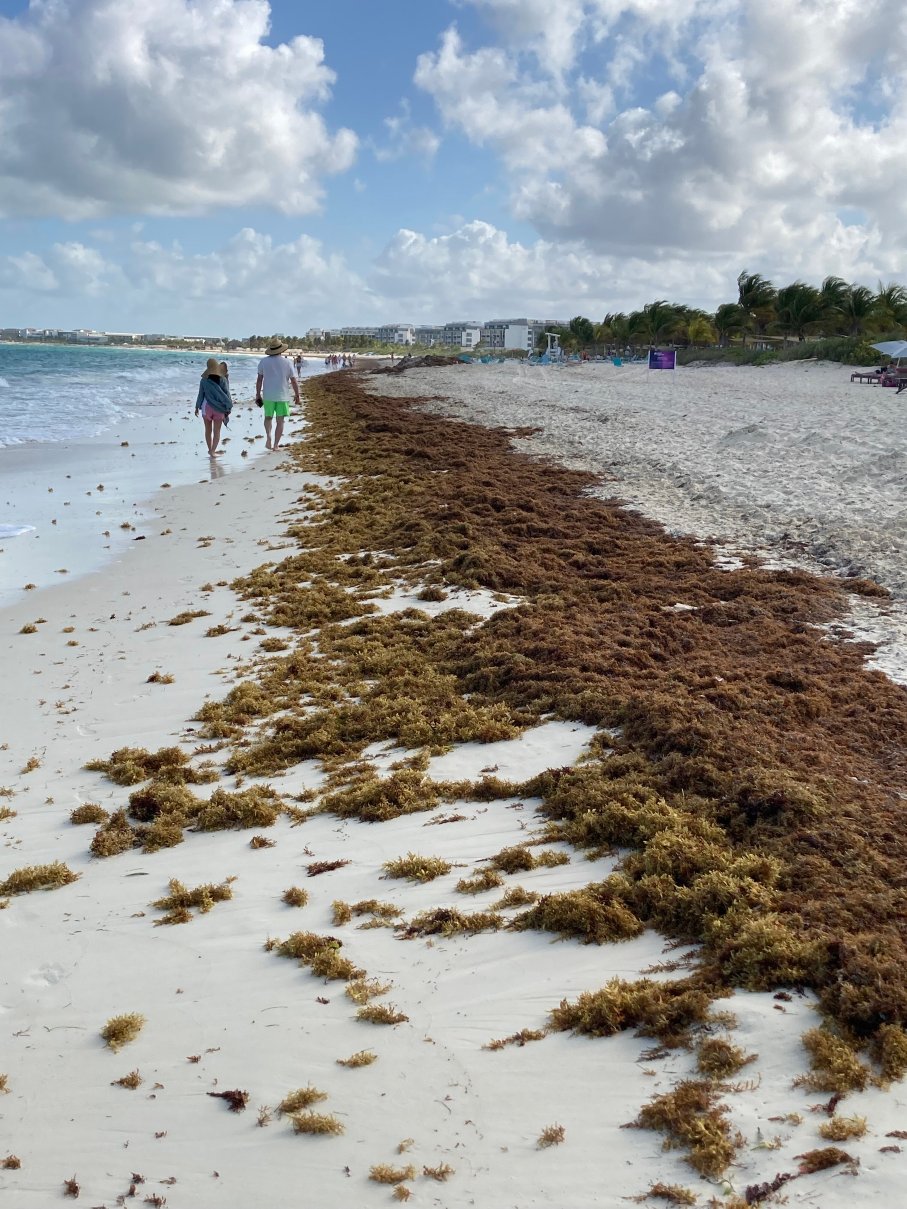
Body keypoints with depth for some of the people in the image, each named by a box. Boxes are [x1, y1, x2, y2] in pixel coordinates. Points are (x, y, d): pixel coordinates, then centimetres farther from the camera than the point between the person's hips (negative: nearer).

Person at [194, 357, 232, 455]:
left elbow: (201, 394, 0)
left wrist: (197, 407, 10)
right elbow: (227, 394, -4)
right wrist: (228, 408, 5)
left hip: (207, 407, 1)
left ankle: (211, 450, 24)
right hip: (219, 408, -1)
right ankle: (213, 451, -7)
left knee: (208, 430, 16)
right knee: (217, 431, 4)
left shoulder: (204, 380, -5)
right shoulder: (222, 379, -7)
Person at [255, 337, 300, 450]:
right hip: (283, 396, -1)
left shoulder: (263, 361, -2)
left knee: (268, 417, 18)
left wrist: (258, 394, 10)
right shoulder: (286, 362, -4)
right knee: (280, 421, 7)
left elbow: (259, 380, 0)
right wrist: (297, 395, 10)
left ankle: (268, 435, -6)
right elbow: (294, 381, -1)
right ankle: (276, 445, 8)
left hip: (268, 395, 1)